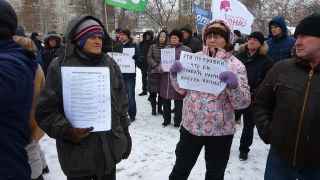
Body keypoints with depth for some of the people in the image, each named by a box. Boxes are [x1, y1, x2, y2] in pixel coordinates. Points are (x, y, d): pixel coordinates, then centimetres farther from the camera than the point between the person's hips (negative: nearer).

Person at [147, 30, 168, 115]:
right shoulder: (153, 47, 5)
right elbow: (149, 58, 0)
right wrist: (156, 65, -13)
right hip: (153, 72, 1)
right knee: (153, 92, 1)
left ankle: (160, 108, 21)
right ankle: (153, 108, 16)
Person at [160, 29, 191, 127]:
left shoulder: (186, 49, 0)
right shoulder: (166, 48, 14)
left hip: (178, 78, -4)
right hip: (166, 78, 4)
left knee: (178, 102, 4)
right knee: (165, 100, 12)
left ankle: (177, 121, 18)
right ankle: (166, 119, 28)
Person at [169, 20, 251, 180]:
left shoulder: (235, 65, -7)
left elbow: (243, 102, -12)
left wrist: (234, 85, -30)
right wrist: (177, 74, -11)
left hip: (220, 130, -2)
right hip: (191, 125, 2)